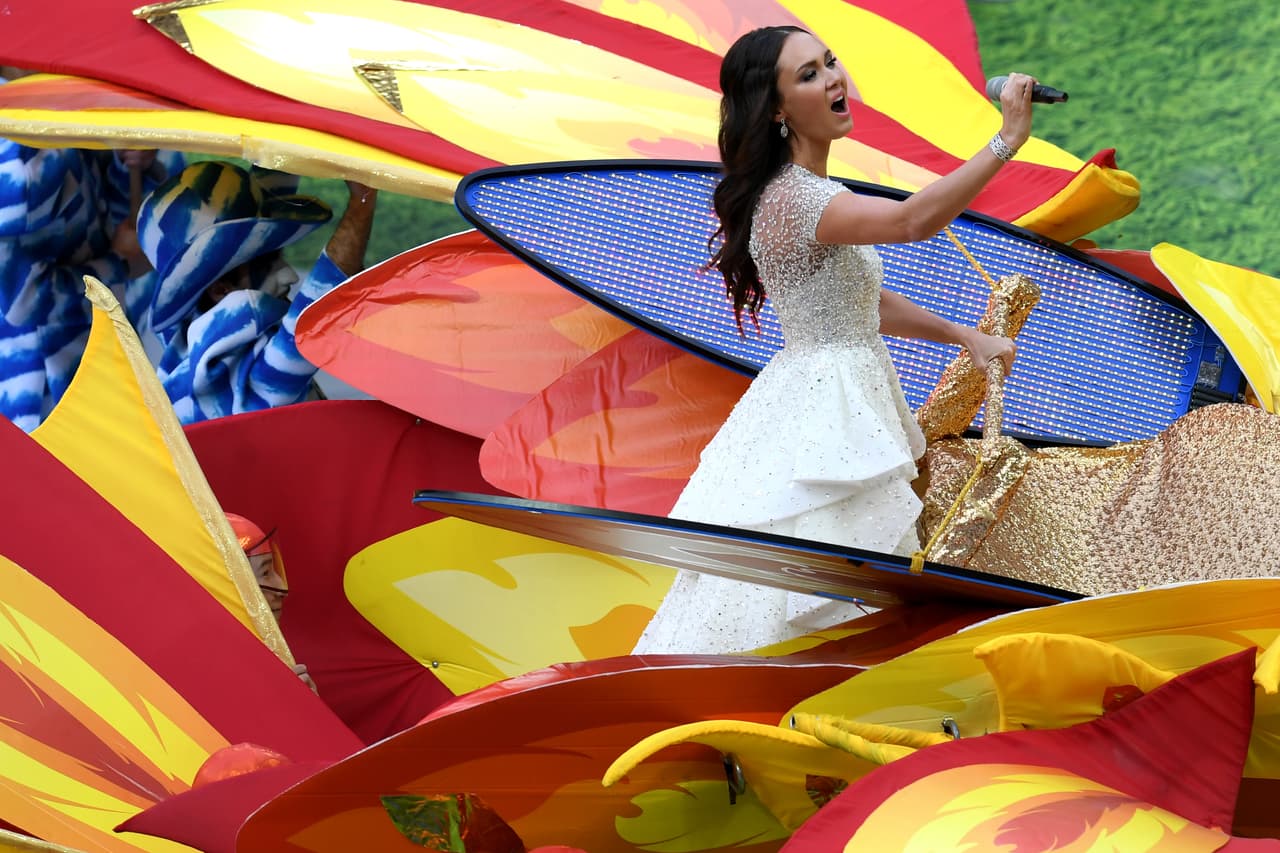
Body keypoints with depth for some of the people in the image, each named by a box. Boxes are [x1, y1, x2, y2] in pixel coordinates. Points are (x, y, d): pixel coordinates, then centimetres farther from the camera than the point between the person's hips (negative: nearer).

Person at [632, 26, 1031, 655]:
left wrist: (965, 336, 14)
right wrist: (1006, 141, -36)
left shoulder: (808, 192, 12)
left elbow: (863, 303, 20)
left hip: (850, 392, 10)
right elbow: (913, 220, -37)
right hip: (821, 408, -10)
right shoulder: (790, 198, -21)